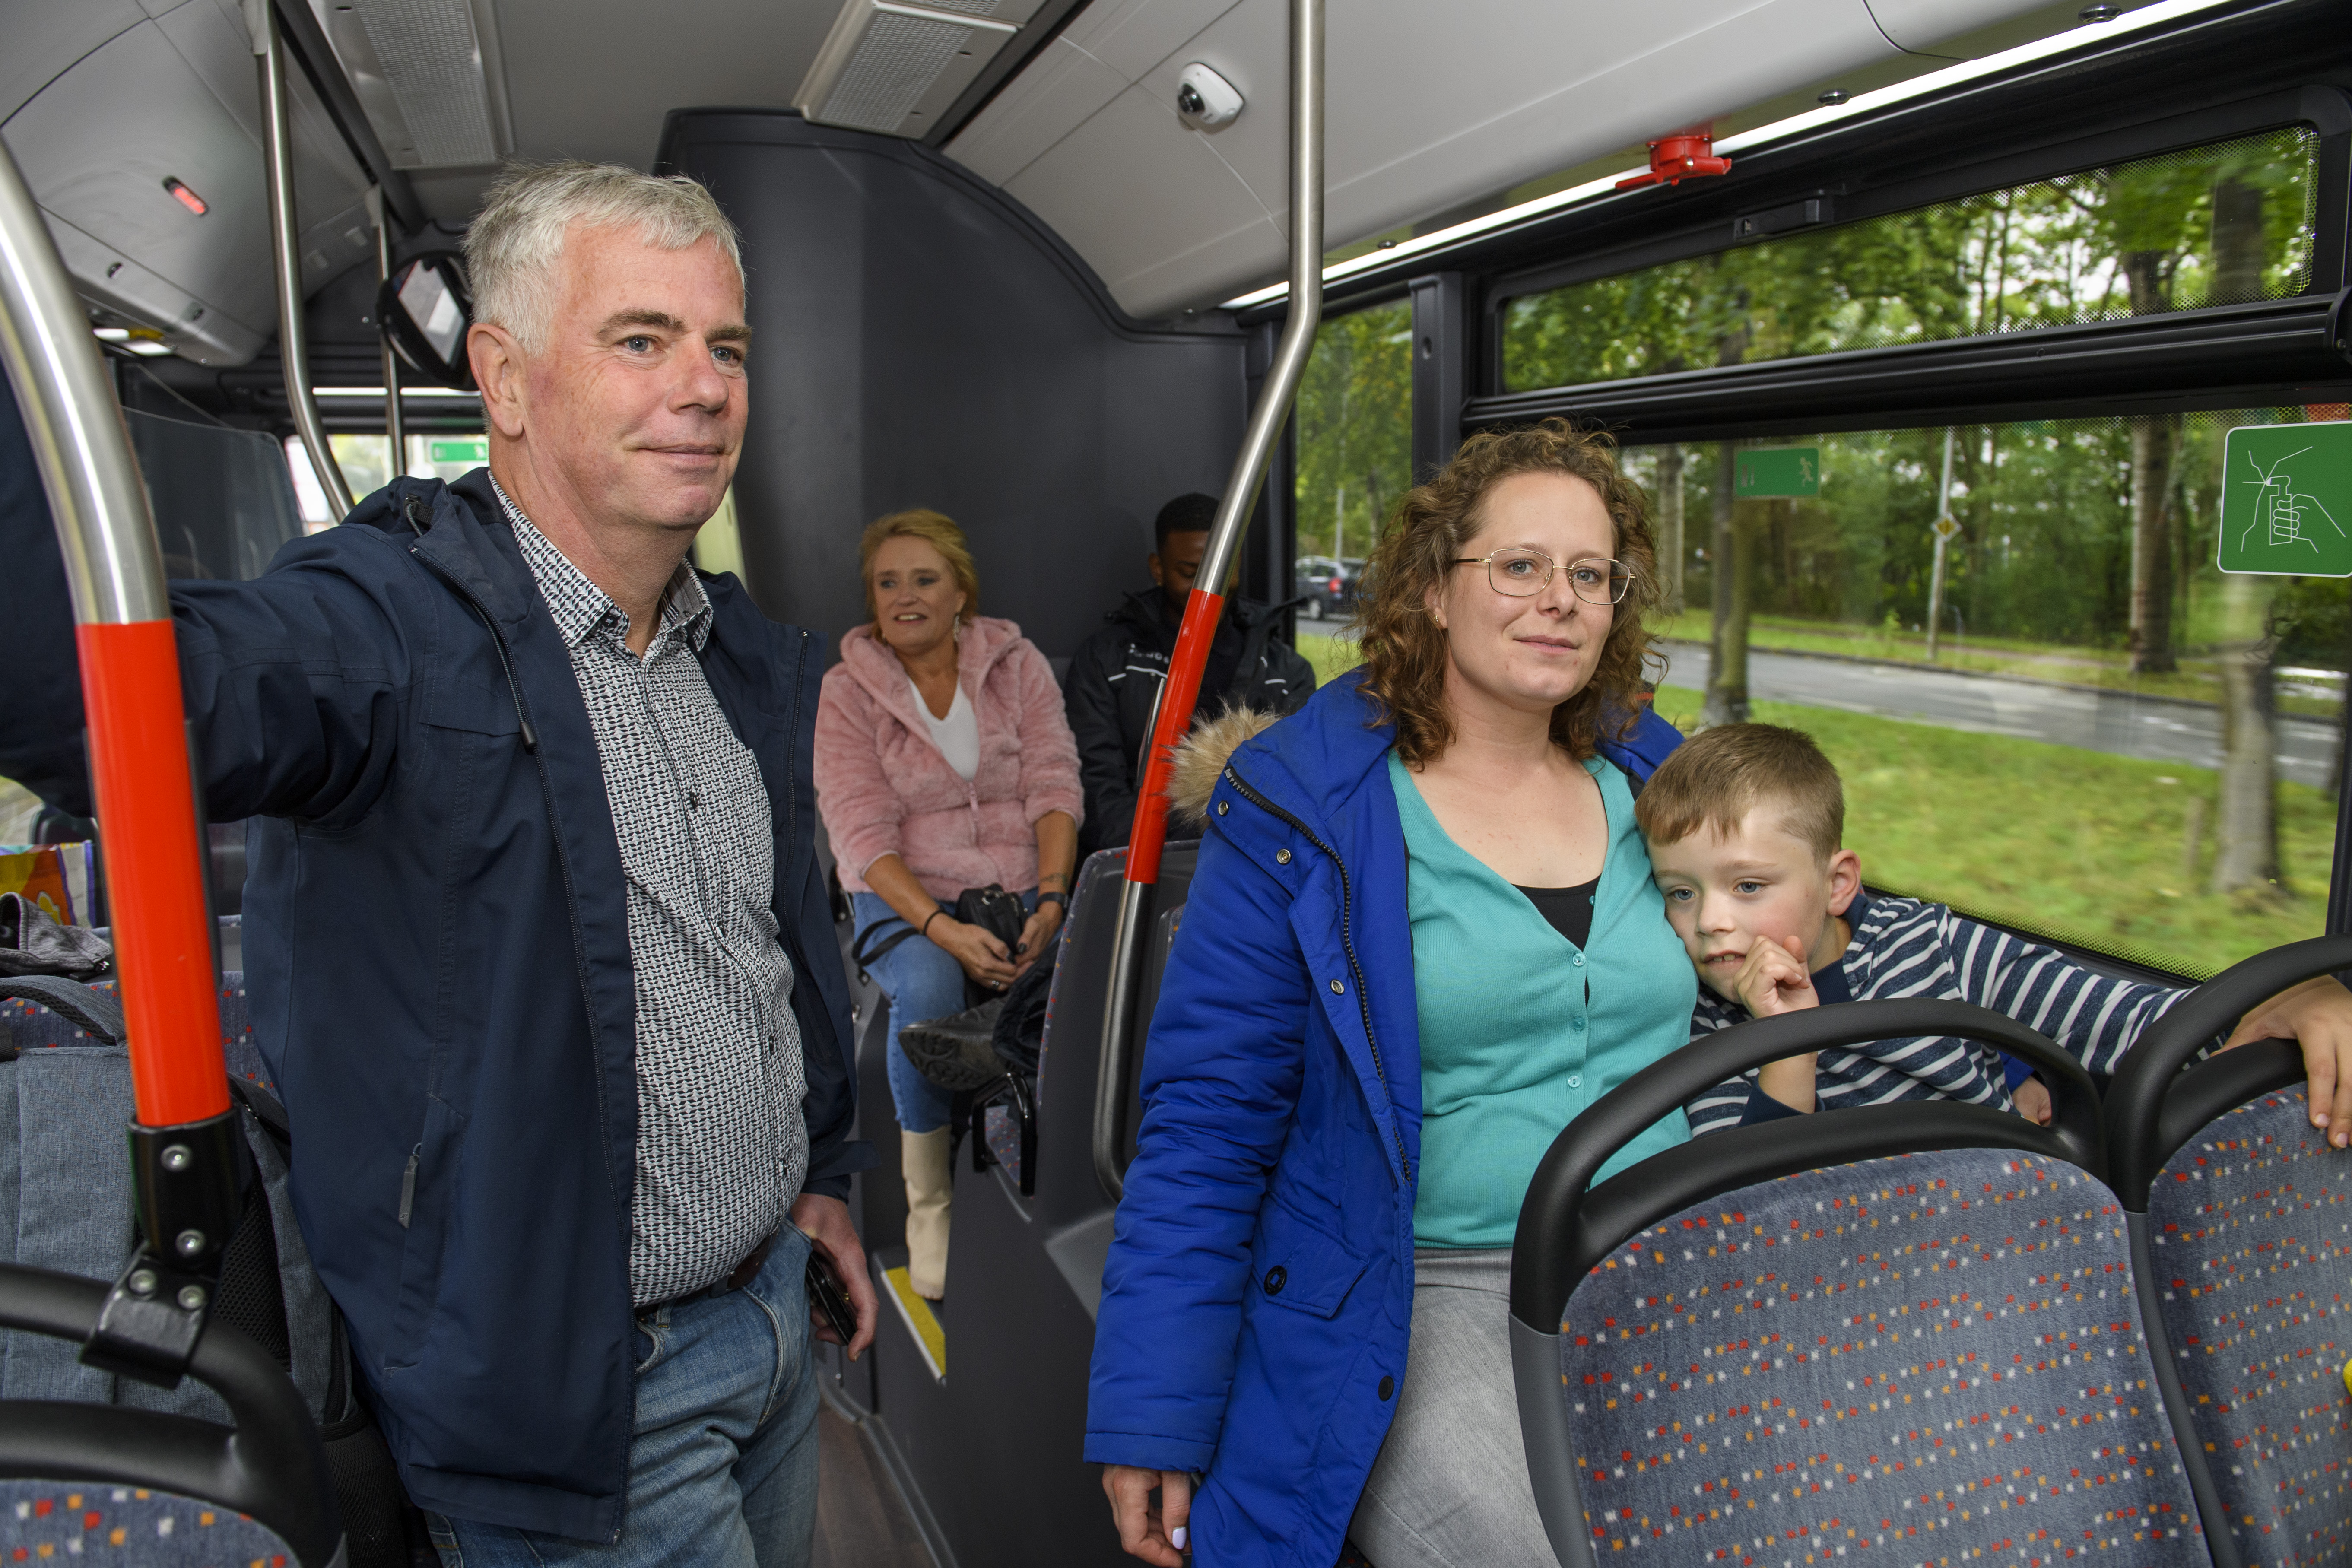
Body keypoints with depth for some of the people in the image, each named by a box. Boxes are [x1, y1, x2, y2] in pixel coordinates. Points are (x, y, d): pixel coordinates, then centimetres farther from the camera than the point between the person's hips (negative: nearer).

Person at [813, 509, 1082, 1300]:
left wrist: (1049, 901, -17)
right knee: (927, 993, -35)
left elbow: (1054, 785, 0)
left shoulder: (1017, 663, 7)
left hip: (1022, 889, 2)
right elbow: (862, 834, -8)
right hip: (904, 898, -1)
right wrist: (943, 928, -23)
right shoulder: (848, 689, 1)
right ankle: (929, 1206, -15)